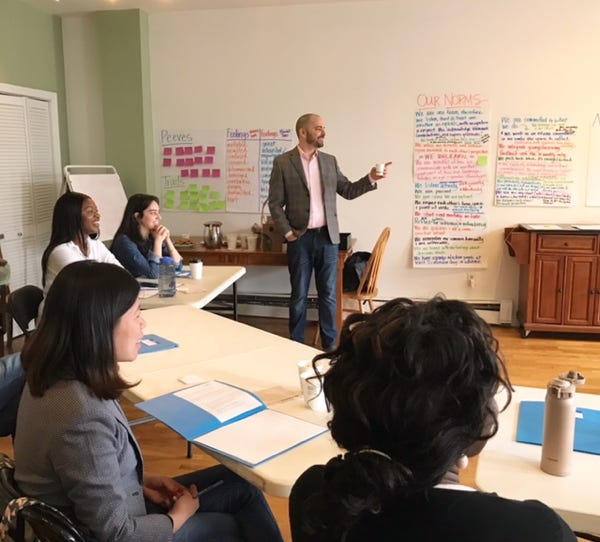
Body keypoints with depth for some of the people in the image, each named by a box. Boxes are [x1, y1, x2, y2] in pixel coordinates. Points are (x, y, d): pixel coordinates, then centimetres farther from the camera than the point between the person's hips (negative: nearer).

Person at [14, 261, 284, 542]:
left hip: (108, 509, 8)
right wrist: (177, 517, -9)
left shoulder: (55, 374, -8)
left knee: (241, 484, 11)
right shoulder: (84, 418, -36)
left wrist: (142, 480, 1)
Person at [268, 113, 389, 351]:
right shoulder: (283, 162, -3)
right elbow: (275, 202, -3)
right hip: (300, 238, -3)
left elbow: (348, 191, 10)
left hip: (327, 236, 3)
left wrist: (371, 178, -4)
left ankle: (330, 346, 18)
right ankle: (296, 346, 20)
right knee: (299, 295, 7)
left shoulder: (330, 161, 9)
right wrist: (287, 232, -10)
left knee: (329, 294, 7)